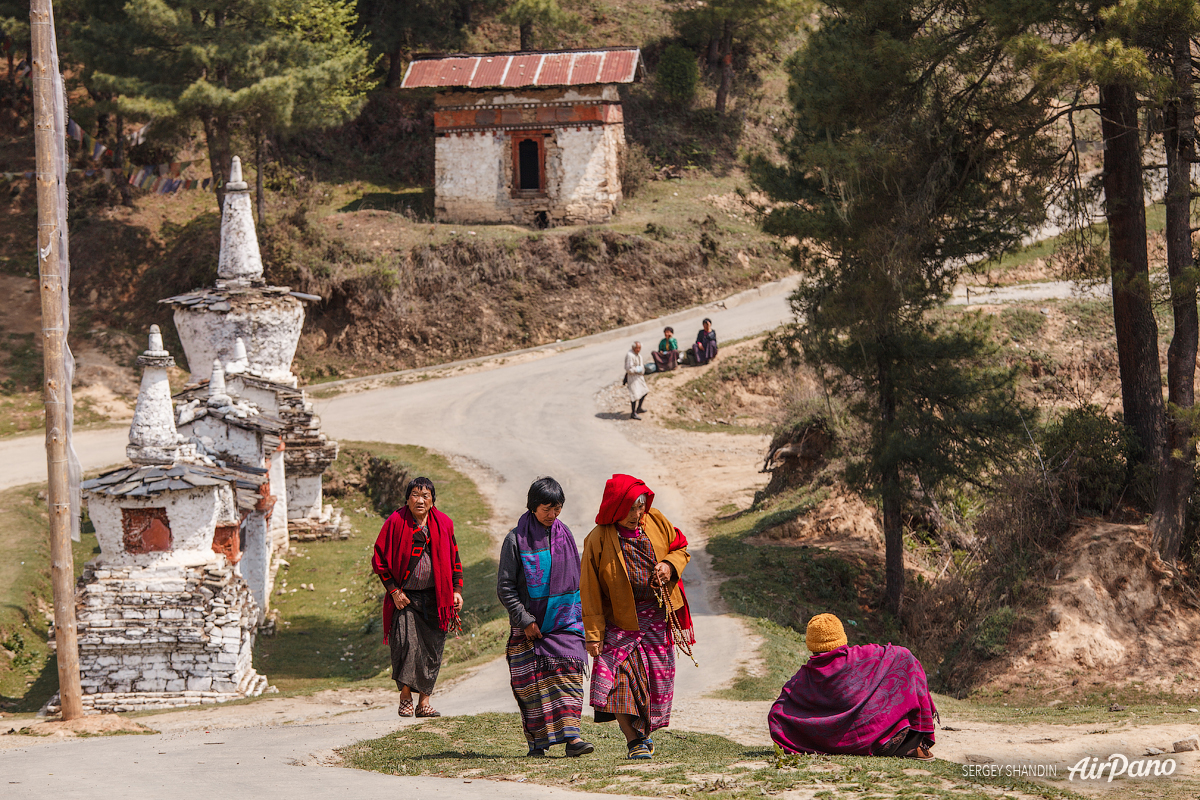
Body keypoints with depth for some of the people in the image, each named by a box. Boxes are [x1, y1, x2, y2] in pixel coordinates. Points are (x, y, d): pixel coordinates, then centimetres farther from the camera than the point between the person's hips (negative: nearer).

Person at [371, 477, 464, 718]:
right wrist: (394, 591, -5)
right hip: (405, 598, -3)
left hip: (435, 597, 3)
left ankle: (424, 701, 9)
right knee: (405, 643, -17)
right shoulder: (396, 522, -4)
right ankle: (405, 696, -2)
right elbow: (381, 560, 1)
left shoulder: (443, 524, 5)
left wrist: (457, 591, 6)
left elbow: (454, 560, 15)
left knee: (432, 648, 0)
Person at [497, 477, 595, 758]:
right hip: (530, 625, -2)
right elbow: (505, 587, -4)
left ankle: (571, 734, -17)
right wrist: (524, 620, -10)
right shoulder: (516, 539, -3)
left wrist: (579, 615, 12)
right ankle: (537, 741, 6)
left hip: (565, 620, 2)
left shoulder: (564, 535, 9)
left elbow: (575, 579, 18)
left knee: (568, 672, -11)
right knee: (532, 681, -1)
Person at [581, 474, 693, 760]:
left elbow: (680, 548, 14)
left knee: (657, 677, 6)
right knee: (616, 675, -17)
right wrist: (593, 634, -11)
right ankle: (635, 740, -10)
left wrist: (669, 565, -11)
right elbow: (590, 590, -9)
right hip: (620, 618, -4)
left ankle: (645, 731, 27)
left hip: (657, 615, 4)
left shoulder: (656, 521, -1)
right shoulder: (598, 540, -12)